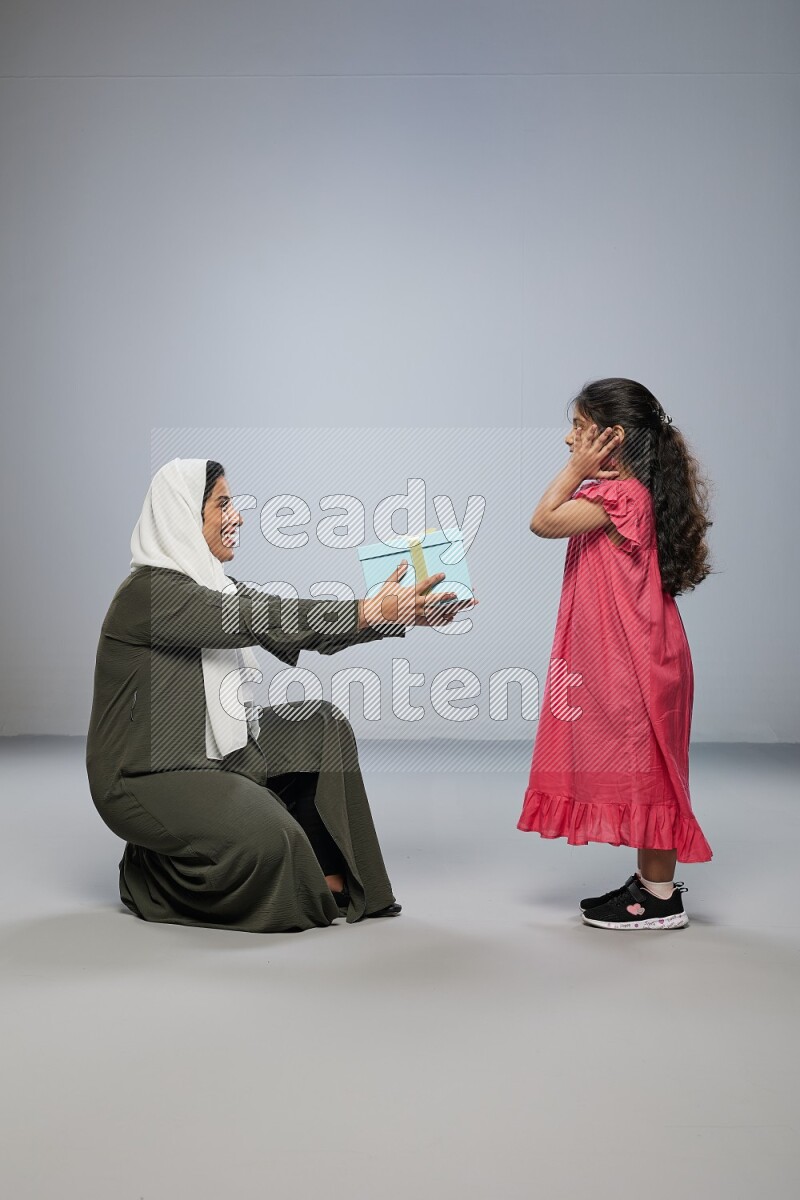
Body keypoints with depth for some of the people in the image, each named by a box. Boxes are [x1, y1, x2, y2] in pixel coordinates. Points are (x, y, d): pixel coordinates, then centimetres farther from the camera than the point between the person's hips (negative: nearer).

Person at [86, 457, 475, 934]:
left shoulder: (215, 585, 9)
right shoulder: (151, 590, -19)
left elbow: (303, 628, 1)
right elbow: (263, 619, -29)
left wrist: (404, 613, -8)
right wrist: (371, 611, -29)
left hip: (211, 751, 10)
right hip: (146, 774, -10)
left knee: (322, 725, 4)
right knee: (266, 836, -30)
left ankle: (329, 877, 6)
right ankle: (153, 877, 0)